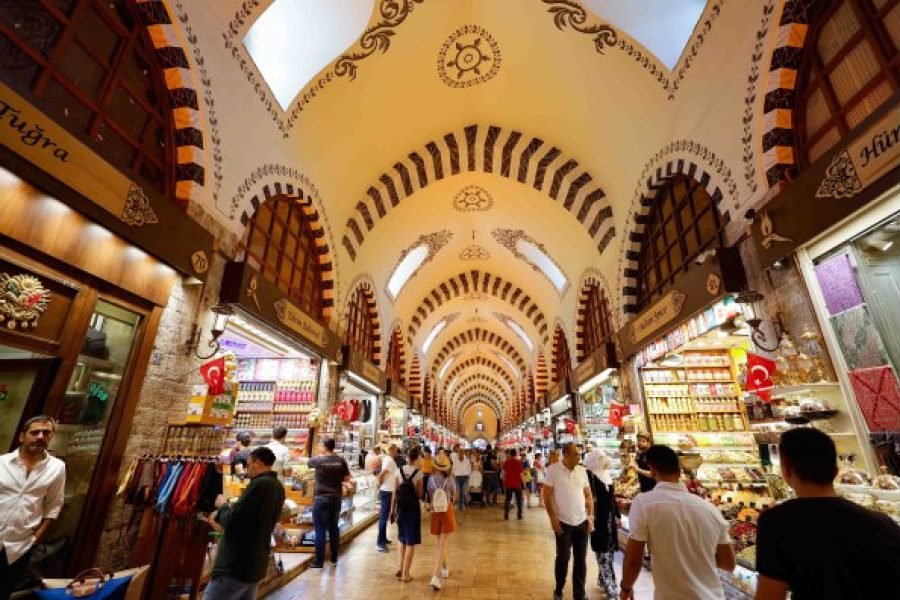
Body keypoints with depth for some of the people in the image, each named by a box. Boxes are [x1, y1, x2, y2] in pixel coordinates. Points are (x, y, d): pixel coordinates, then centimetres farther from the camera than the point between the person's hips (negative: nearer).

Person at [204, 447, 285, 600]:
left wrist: (222, 506, 0)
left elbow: (232, 521, -19)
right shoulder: (278, 488, 7)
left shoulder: (259, 484, -21)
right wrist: (220, 515, 13)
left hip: (235, 567, -8)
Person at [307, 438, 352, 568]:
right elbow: (347, 479, 0)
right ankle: (334, 559, 24)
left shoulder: (318, 460, -12)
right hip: (336, 498, 4)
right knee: (334, 528, 15)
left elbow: (306, 461, 9)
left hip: (321, 499, -4)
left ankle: (319, 561, 11)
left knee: (320, 530, 5)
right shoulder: (341, 460, -5)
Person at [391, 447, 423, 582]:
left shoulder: (399, 470, -4)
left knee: (402, 539, 24)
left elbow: (395, 492, 0)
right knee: (411, 542, 9)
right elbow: (419, 494, -10)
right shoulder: (418, 473, -14)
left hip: (401, 507, 4)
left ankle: (401, 568, 30)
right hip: (413, 507, -4)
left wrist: (393, 509, 8)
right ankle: (405, 573, 15)